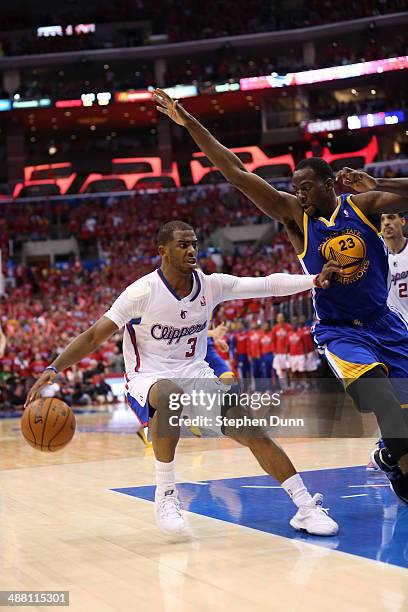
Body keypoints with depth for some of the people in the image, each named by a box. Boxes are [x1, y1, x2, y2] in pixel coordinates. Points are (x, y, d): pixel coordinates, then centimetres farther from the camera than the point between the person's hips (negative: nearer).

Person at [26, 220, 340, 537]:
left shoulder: (211, 285, -3)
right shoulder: (143, 292, -15)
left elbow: (267, 285, -8)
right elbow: (94, 336, -13)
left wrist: (314, 280, -22)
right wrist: (53, 369, -25)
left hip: (196, 375, 4)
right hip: (149, 378, -4)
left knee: (252, 429, -14)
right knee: (170, 395, -41)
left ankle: (306, 507, -5)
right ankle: (166, 493, -25)